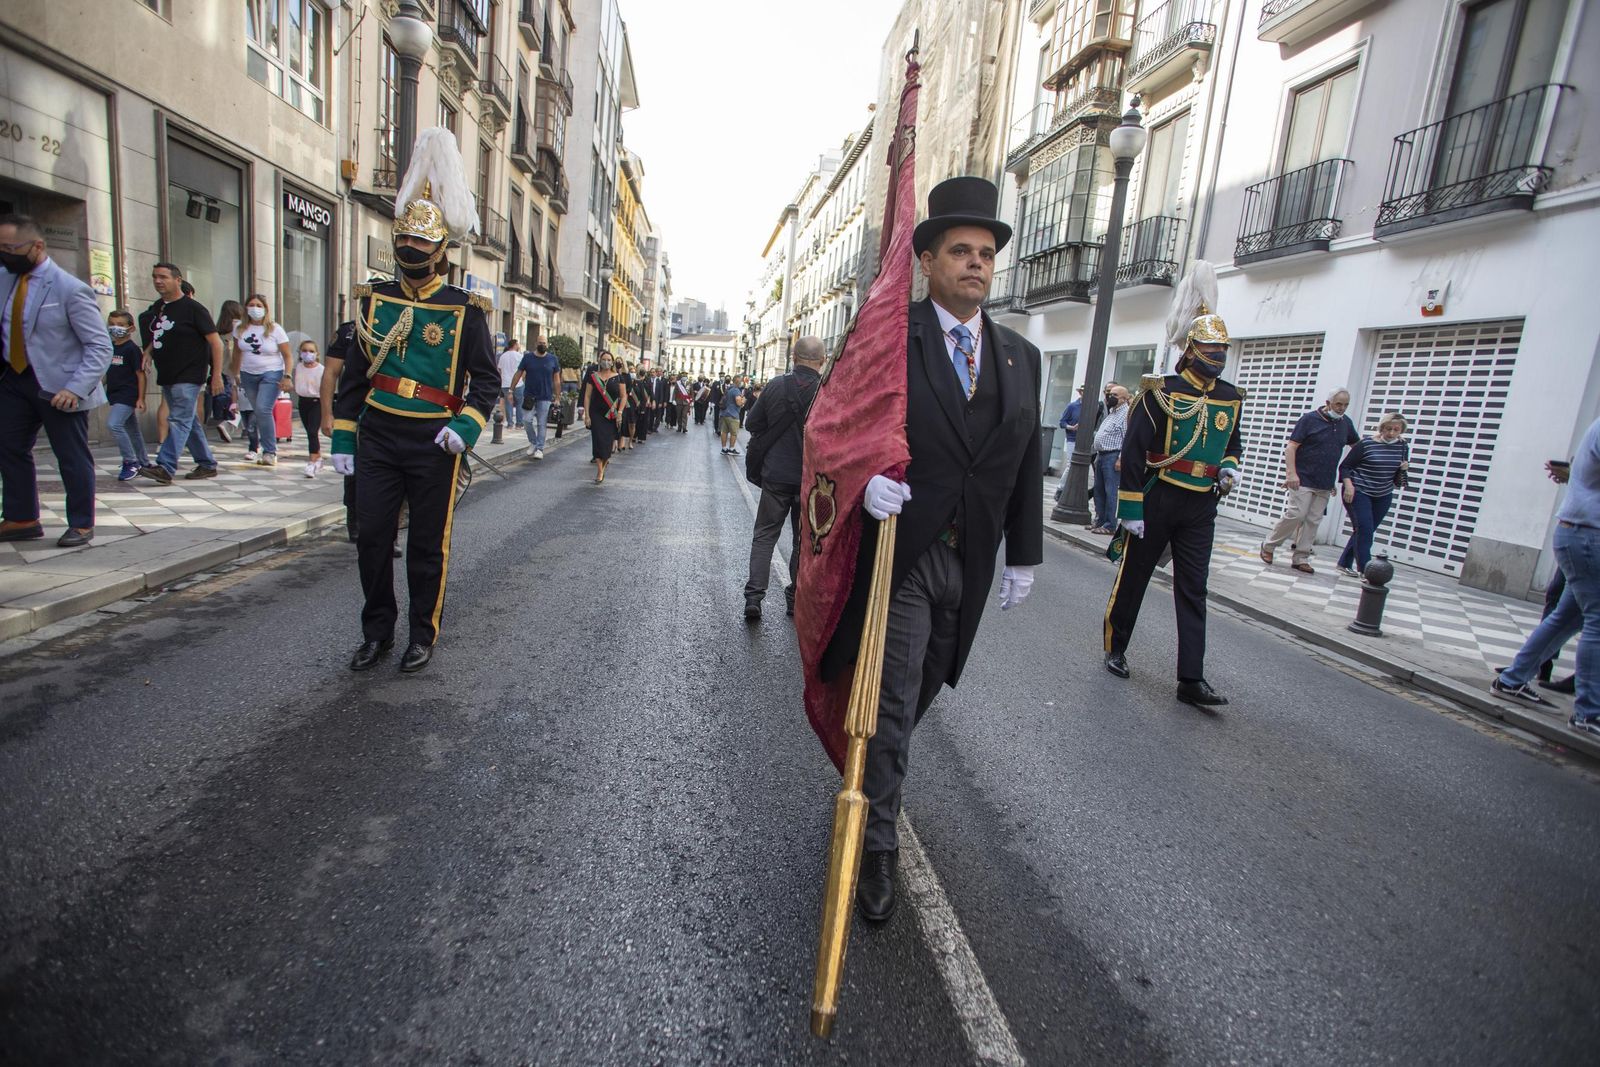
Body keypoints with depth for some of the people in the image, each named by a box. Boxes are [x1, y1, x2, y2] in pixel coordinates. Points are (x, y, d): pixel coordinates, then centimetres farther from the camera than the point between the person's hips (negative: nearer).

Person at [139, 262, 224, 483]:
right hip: (166, 376, 8)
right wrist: (148, 351, 6)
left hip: (189, 376, -8)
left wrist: (217, 375, -16)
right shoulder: (156, 309, 14)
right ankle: (207, 465, 18)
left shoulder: (193, 308, -7)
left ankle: (165, 468, -17)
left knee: (179, 421, -12)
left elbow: (215, 342, -10)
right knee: (189, 423, 11)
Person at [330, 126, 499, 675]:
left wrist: (466, 426, -18)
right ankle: (377, 631, 24)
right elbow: (352, 374, 12)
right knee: (372, 538, 6)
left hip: (433, 445, -3)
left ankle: (423, 635, 21)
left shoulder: (463, 310, -2)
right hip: (376, 441, 4)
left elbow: (487, 379, -2)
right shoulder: (373, 300, 9)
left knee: (427, 546, 6)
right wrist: (343, 438, 9)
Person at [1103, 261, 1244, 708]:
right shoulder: (1162, 391, -8)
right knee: (1133, 579, 7)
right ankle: (1115, 650, 26)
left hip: (1201, 508, 5)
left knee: (1193, 592, 3)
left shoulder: (1230, 398, 9)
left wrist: (1229, 468, 2)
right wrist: (1131, 509, -14)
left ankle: (1191, 679, 6)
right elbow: (1133, 451, -11)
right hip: (1157, 501, -5)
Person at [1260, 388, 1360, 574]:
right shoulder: (1309, 419, -4)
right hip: (1303, 480, -5)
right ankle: (1268, 545, 4)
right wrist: (1291, 473, -19)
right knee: (1296, 514, -12)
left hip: (1325, 484, 6)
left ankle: (1300, 559, 8)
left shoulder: (1345, 423, 11)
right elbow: (1290, 447, -9)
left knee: (1313, 521, 4)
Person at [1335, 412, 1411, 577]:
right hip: (1358, 493, -6)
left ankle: (1345, 564, 22)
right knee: (1365, 531, -11)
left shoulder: (1402, 447, 4)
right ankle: (1365, 571, -9)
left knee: (1366, 531, 10)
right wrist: (1348, 485, -19)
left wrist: (1403, 469, -9)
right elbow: (1345, 467, -7)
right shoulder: (1366, 444, -10)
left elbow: (1398, 480, 12)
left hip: (1383, 497, 6)